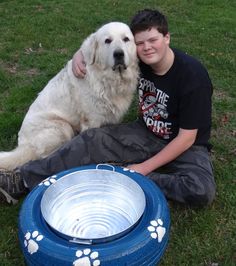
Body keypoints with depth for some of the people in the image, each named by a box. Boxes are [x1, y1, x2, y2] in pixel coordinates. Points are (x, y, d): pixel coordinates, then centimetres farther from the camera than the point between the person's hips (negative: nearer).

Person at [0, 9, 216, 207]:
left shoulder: (192, 76, -25)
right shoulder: (138, 58, -9)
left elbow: (186, 138, -22)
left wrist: (144, 168, -22)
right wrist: (80, 54, -12)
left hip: (186, 146, -3)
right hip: (146, 133, 4)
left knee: (203, 192, -33)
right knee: (93, 140, -14)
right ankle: (22, 180, -11)